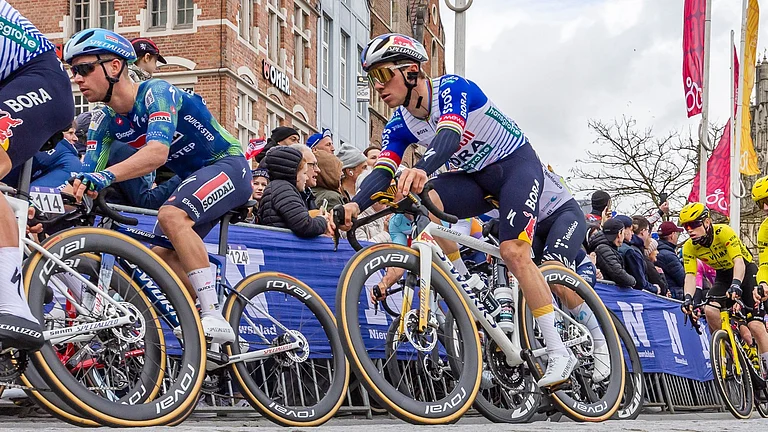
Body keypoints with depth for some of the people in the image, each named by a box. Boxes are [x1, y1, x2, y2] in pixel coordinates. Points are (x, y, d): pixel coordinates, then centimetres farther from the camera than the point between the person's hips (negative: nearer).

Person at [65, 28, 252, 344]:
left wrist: (106, 176, -55)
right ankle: (221, 341, 9)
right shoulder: (104, 122, -1)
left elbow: (158, 152, -41)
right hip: (192, 178, 9)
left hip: (227, 166, -9)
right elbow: (84, 180, -6)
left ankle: (214, 316, -30)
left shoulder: (156, 92, -24)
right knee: (162, 257, 0)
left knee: (171, 215, -32)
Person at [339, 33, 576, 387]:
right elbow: (383, 171, -18)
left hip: (517, 164, -6)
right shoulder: (399, 126, -6)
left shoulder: (451, 88, -25)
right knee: (422, 201, -22)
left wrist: (421, 169, -64)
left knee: (513, 252, -23)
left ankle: (559, 354, -15)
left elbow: (449, 135, -44)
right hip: (475, 177, 6)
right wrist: (357, 204, -39)